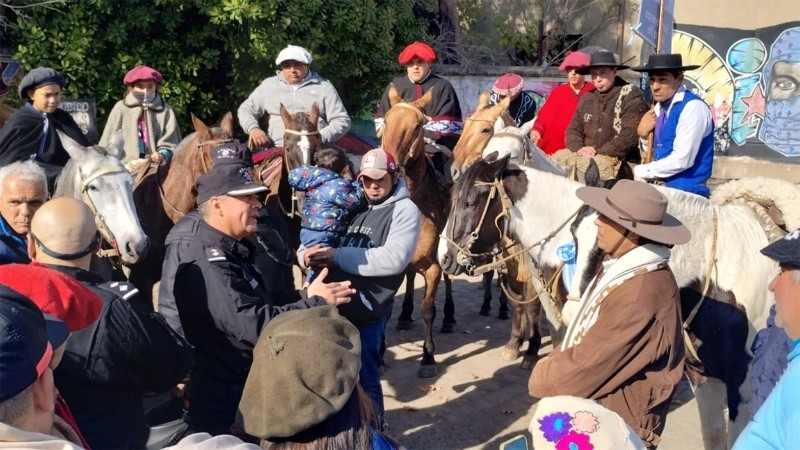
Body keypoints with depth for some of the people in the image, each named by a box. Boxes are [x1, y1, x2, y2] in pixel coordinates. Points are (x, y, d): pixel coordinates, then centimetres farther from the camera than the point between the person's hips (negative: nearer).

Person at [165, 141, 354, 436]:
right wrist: (316, 303, -21)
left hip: (244, 390, 10)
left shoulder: (232, 253, 11)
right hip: (223, 404, -10)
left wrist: (310, 302, 1)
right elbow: (255, 326, -31)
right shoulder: (207, 265, -24)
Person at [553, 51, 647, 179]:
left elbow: (630, 136, -16)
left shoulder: (631, 96, -4)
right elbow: (574, 129, 17)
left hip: (620, 161, -6)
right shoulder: (588, 97, 16)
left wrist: (600, 152, -19)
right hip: (587, 156, 6)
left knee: (585, 164, -35)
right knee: (556, 159, -16)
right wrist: (579, 148, -6)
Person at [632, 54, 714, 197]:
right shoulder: (659, 107, 8)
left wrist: (640, 171, -12)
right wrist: (643, 135, -3)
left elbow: (681, 160, -21)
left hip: (685, 189, -7)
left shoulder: (693, 106, -14)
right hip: (661, 185, 7)